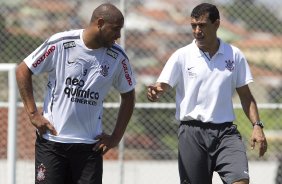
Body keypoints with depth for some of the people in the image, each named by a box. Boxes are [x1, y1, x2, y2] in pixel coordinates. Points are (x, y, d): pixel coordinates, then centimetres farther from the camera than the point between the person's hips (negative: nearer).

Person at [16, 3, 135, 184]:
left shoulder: (117, 57, -1)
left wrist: (116, 137, 7)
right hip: (51, 140, -2)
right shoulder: (61, 43, -10)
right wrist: (33, 114, -5)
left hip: (90, 145, 2)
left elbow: (128, 96, 13)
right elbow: (23, 71, -1)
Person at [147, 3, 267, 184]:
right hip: (192, 132, -1)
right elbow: (162, 86, -8)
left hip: (225, 131, 1)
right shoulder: (182, 56, 0)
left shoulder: (234, 55, 6)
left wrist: (257, 126, 2)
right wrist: (154, 92, -32)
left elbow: (245, 95, 12)